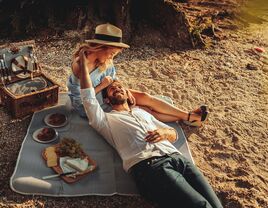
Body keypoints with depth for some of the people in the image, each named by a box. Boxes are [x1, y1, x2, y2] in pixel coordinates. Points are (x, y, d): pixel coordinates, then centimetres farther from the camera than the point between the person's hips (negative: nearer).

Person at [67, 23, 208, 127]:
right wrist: (102, 86, -28)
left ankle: (187, 116, 7)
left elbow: (113, 79, 4)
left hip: (104, 93, 7)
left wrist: (124, 90, -15)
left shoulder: (104, 60, -10)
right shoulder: (81, 66, -33)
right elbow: (80, 98, -28)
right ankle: (187, 118, 5)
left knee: (145, 97, -6)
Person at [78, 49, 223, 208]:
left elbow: (174, 134, 29)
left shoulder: (142, 112, 34)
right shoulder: (107, 119, 20)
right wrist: (85, 65, 12)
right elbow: (89, 97, 5)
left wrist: (164, 133, 5)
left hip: (177, 157, 6)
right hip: (149, 165, -5)